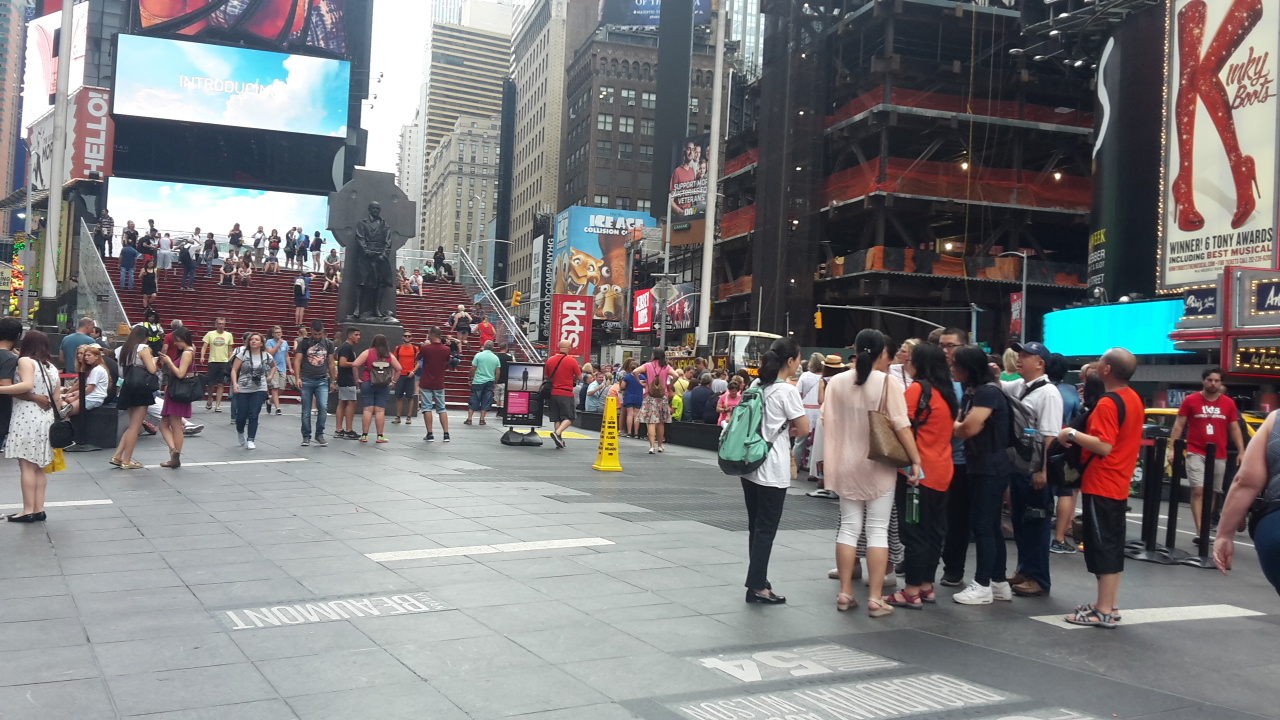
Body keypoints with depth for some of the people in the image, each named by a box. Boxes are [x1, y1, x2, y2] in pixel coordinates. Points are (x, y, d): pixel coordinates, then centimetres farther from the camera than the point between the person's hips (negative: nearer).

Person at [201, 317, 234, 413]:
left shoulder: (229, 335, 7)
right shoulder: (210, 334, 4)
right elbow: (204, 346, 1)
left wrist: (230, 361, 10)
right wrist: (202, 356, -15)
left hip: (224, 362, 0)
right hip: (212, 361, 0)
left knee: (221, 384, -4)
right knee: (210, 383, 3)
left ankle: (218, 405, -1)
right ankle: (209, 400, 30)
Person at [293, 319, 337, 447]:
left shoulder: (328, 343, 9)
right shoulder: (304, 343, 2)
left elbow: (331, 363, 14)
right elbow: (297, 361, -3)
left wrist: (333, 381, 12)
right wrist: (297, 378, -15)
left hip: (322, 380, 1)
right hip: (306, 380, -1)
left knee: (323, 407, -11)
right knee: (306, 411, 4)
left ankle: (319, 434, 4)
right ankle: (306, 436, 14)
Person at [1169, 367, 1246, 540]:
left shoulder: (1229, 403, 5)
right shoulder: (1190, 400, -2)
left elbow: (1234, 429, 11)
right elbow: (1178, 425, 0)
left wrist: (1241, 452, 4)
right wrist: (1172, 449, -6)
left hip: (1219, 456, 3)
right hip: (1196, 453, -3)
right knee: (1198, 490, -12)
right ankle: (1200, 532, -16)